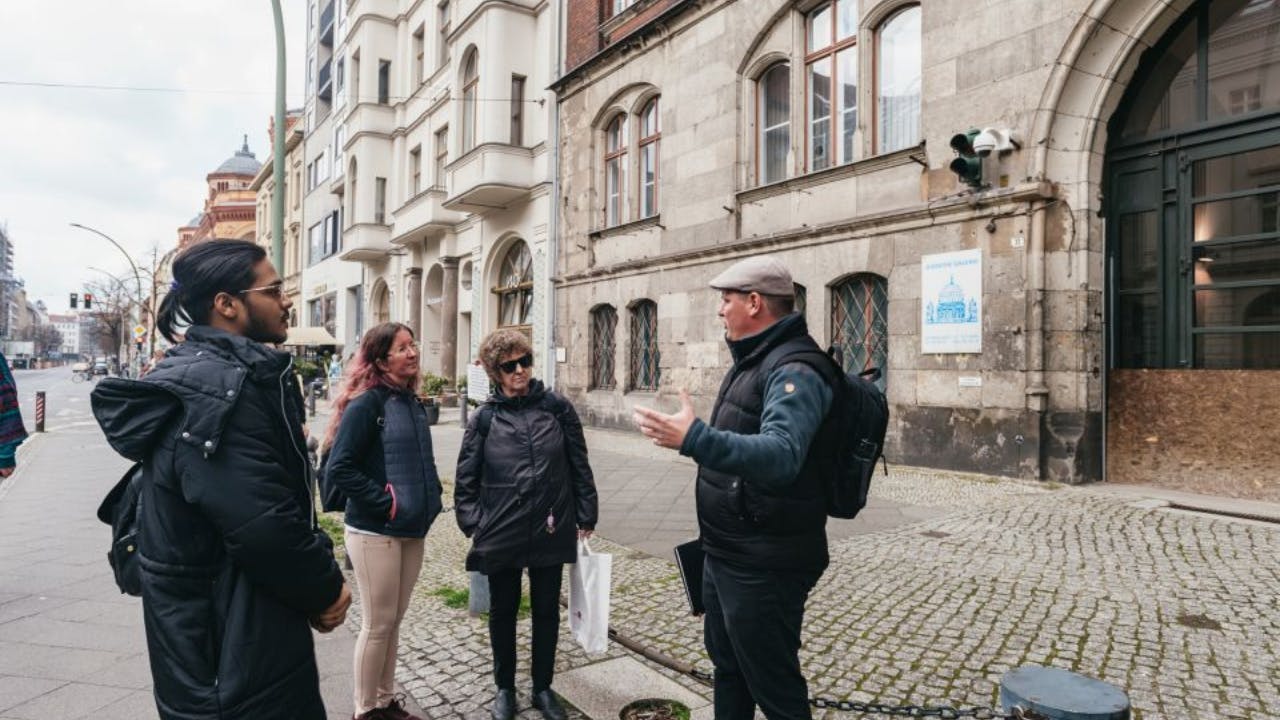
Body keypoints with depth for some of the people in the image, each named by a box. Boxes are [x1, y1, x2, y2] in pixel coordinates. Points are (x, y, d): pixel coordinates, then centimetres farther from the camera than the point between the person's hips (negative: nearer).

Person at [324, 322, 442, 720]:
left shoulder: (412, 402, 9)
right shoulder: (366, 404, -14)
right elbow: (339, 468, -20)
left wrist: (430, 498, 7)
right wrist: (386, 502, -19)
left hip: (412, 530, 7)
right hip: (375, 533, -7)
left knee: (394, 621, 17)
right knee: (377, 624, 5)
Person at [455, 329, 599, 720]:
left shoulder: (557, 407, -2)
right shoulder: (484, 418, -2)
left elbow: (579, 466, 2)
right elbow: (466, 478, 3)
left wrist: (585, 518, 2)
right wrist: (472, 524, -4)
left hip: (550, 531, 0)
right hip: (500, 534, 0)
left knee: (546, 610, 14)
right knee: (503, 611, 15)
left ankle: (543, 687, 34)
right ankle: (504, 688, 36)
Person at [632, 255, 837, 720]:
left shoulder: (795, 369, -23)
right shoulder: (754, 359, 11)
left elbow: (780, 455, -40)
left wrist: (695, 439, -49)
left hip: (764, 566, -10)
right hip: (726, 555, 10)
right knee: (727, 664, 25)